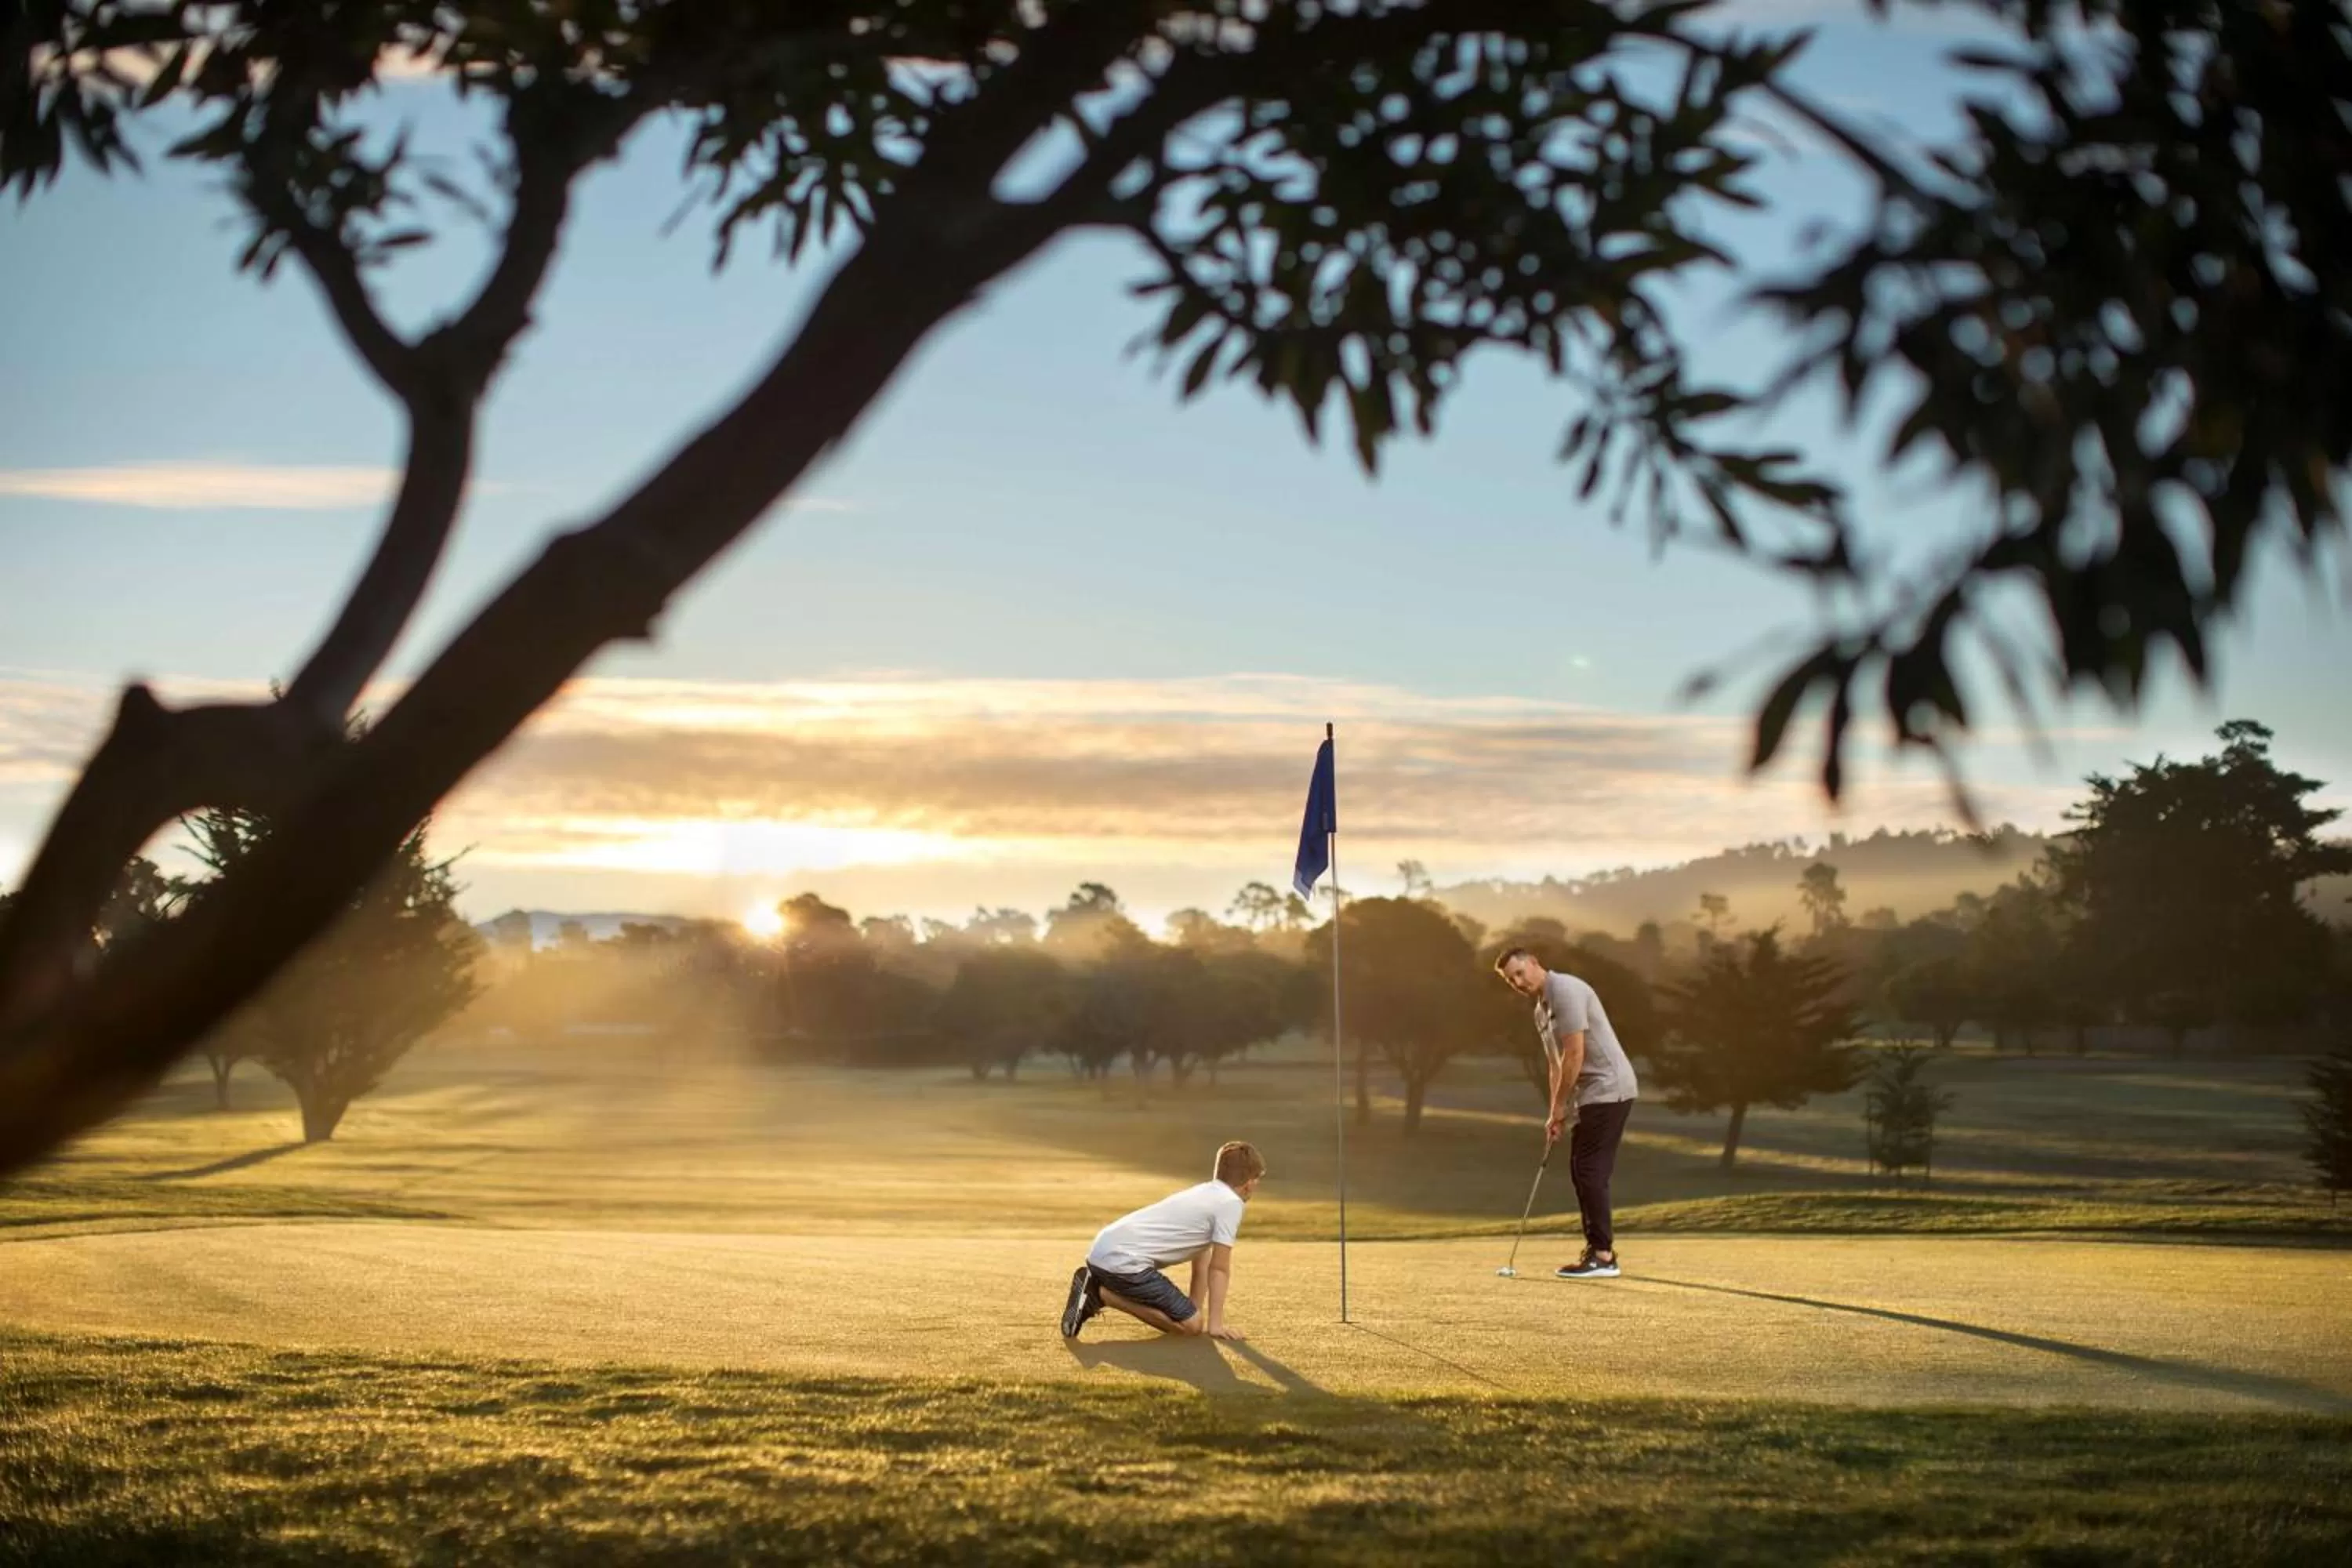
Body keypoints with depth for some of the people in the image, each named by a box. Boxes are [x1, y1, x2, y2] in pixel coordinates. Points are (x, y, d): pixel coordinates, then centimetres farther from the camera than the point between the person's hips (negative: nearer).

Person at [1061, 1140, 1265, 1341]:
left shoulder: (1205, 1194, 23)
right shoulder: (1231, 1203, -5)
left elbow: (1201, 1263, 25)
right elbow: (1219, 1269, -6)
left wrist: (1195, 1310, 27)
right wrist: (1215, 1324, -3)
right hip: (1124, 1262, -10)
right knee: (1190, 1324, -9)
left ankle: (1095, 1284, 13)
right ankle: (1102, 1294, -10)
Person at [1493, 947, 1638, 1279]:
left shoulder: (1566, 991, -15)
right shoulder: (1541, 1011, 17)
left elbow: (1575, 1055, -18)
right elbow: (1558, 1065, 20)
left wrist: (1558, 1107, -11)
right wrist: (1556, 1115, 12)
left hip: (1609, 1089, -10)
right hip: (1594, 1093, 10)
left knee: (1590, 1170, -10)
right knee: (1581, 1170, 11)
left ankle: (1602, 1257, -8)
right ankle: (1600, 1250, 16)